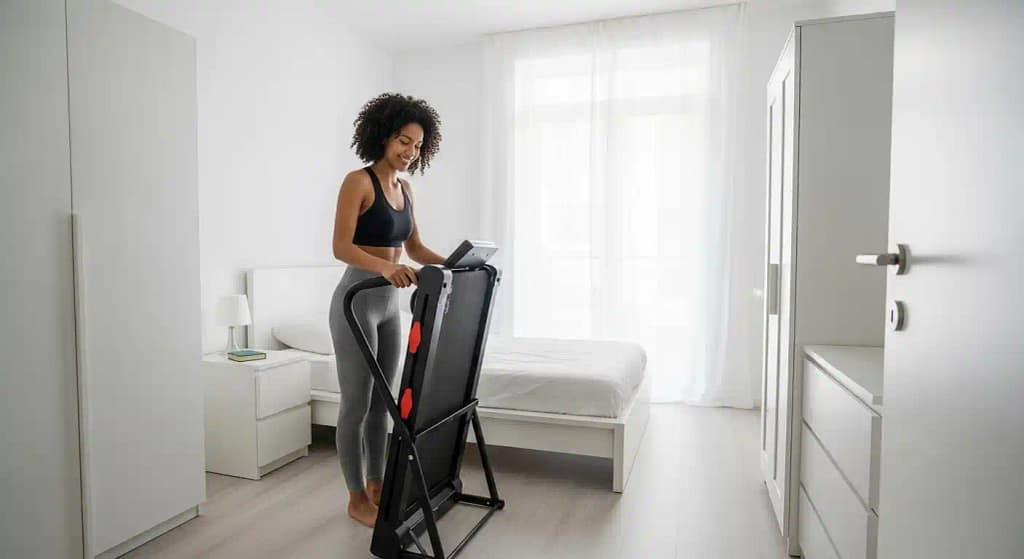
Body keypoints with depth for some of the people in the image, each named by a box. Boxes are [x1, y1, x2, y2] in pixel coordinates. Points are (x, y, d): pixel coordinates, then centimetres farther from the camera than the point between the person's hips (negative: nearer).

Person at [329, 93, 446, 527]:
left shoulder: (404, 188, 12)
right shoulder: (357, 181, -12)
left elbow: (415, 248, 15)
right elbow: (341, 248, -21)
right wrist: (385, 266, -38)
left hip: (389, 303, 8)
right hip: (357, 302, -8)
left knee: (381, 401, 15)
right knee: (356, 404, 2)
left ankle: (376, 486, 30)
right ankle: (357, 499, 19)